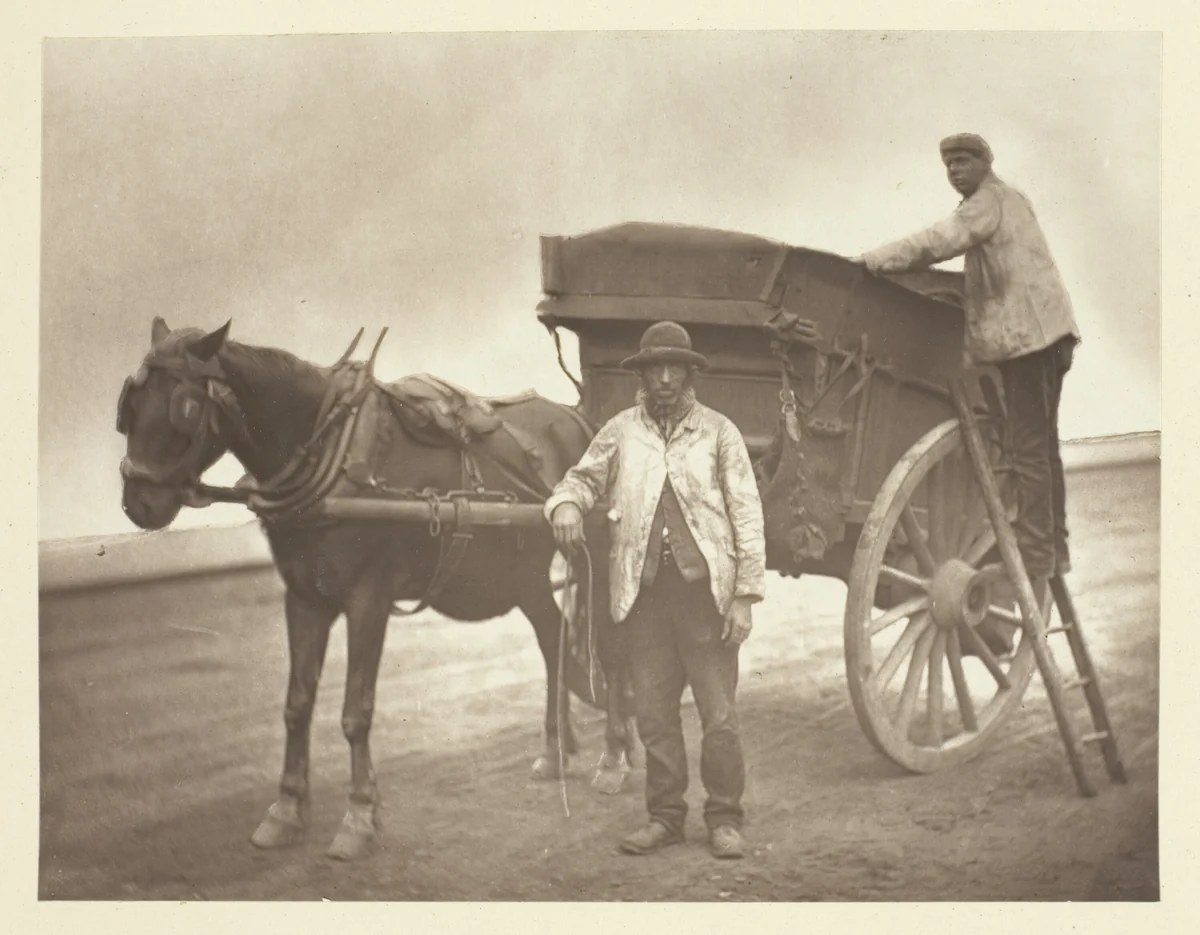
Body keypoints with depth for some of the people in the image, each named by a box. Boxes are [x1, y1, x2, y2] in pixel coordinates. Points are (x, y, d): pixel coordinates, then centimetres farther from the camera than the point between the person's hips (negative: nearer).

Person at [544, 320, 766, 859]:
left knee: (718, 714, 0)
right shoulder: (621, 431, 7)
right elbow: (584, 477, 17)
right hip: (643, 591, 2)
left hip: (706, 588, -2)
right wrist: (566, 503, -9)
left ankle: (725, 819, 12)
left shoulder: (718, 432, 2)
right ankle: (664, 816, 19)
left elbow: (746, 515, 1)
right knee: (653, 713, 8)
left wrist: (745, 596, -5)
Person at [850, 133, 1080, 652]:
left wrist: (872, 260, -26)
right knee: (1041, 443, 15)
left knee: (1029, 445, -13)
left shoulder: (988, 201, -8)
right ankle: (1054, 547, 23)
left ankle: (1035, 555, -17)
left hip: (1025, 331, -11)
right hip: (1047, 330, 11)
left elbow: (941, 241, -24)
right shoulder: (1010, 199, 23)